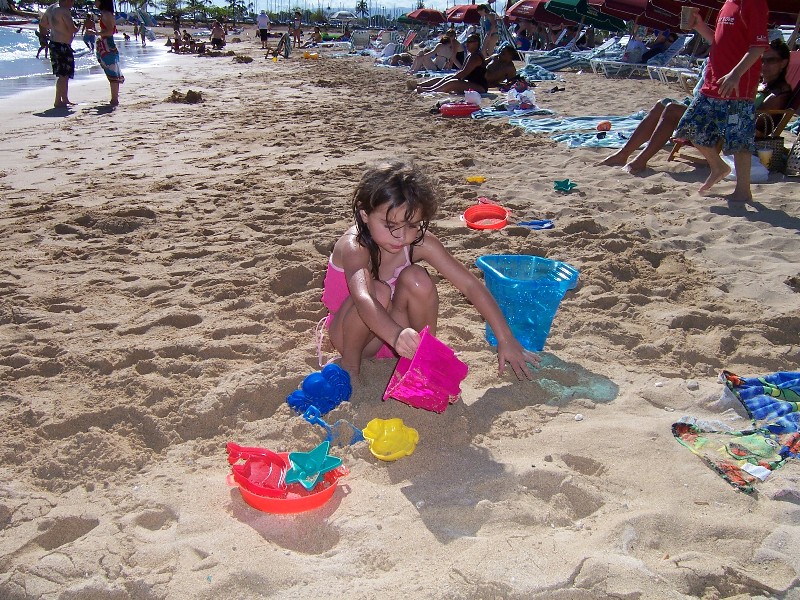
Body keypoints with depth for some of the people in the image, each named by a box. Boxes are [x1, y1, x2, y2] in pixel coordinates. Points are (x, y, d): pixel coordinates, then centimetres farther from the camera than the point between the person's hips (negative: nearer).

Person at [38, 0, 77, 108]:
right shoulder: (64, 11, -18)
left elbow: (42, 24, 19)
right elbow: (72, 29, -21)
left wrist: (43, 36, 28)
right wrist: (76, 28, 1)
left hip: (53, 43, 10)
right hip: (62, 46, -10)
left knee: (64, 75, 18)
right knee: (63, 75, -6)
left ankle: (65, 99, 27)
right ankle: (58, 101, -5)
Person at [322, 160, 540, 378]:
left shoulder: (420, 243, -18)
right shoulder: (354, 247, -31)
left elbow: (470, 285, -21)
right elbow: (362, 299, -50)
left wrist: (506, 340, -27)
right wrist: (396, 335, -69)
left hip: (395, 323, 3)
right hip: (349, 333, -3)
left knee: (417, 279, -25)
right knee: (379, 291, -34)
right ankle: (349, 365, -11)